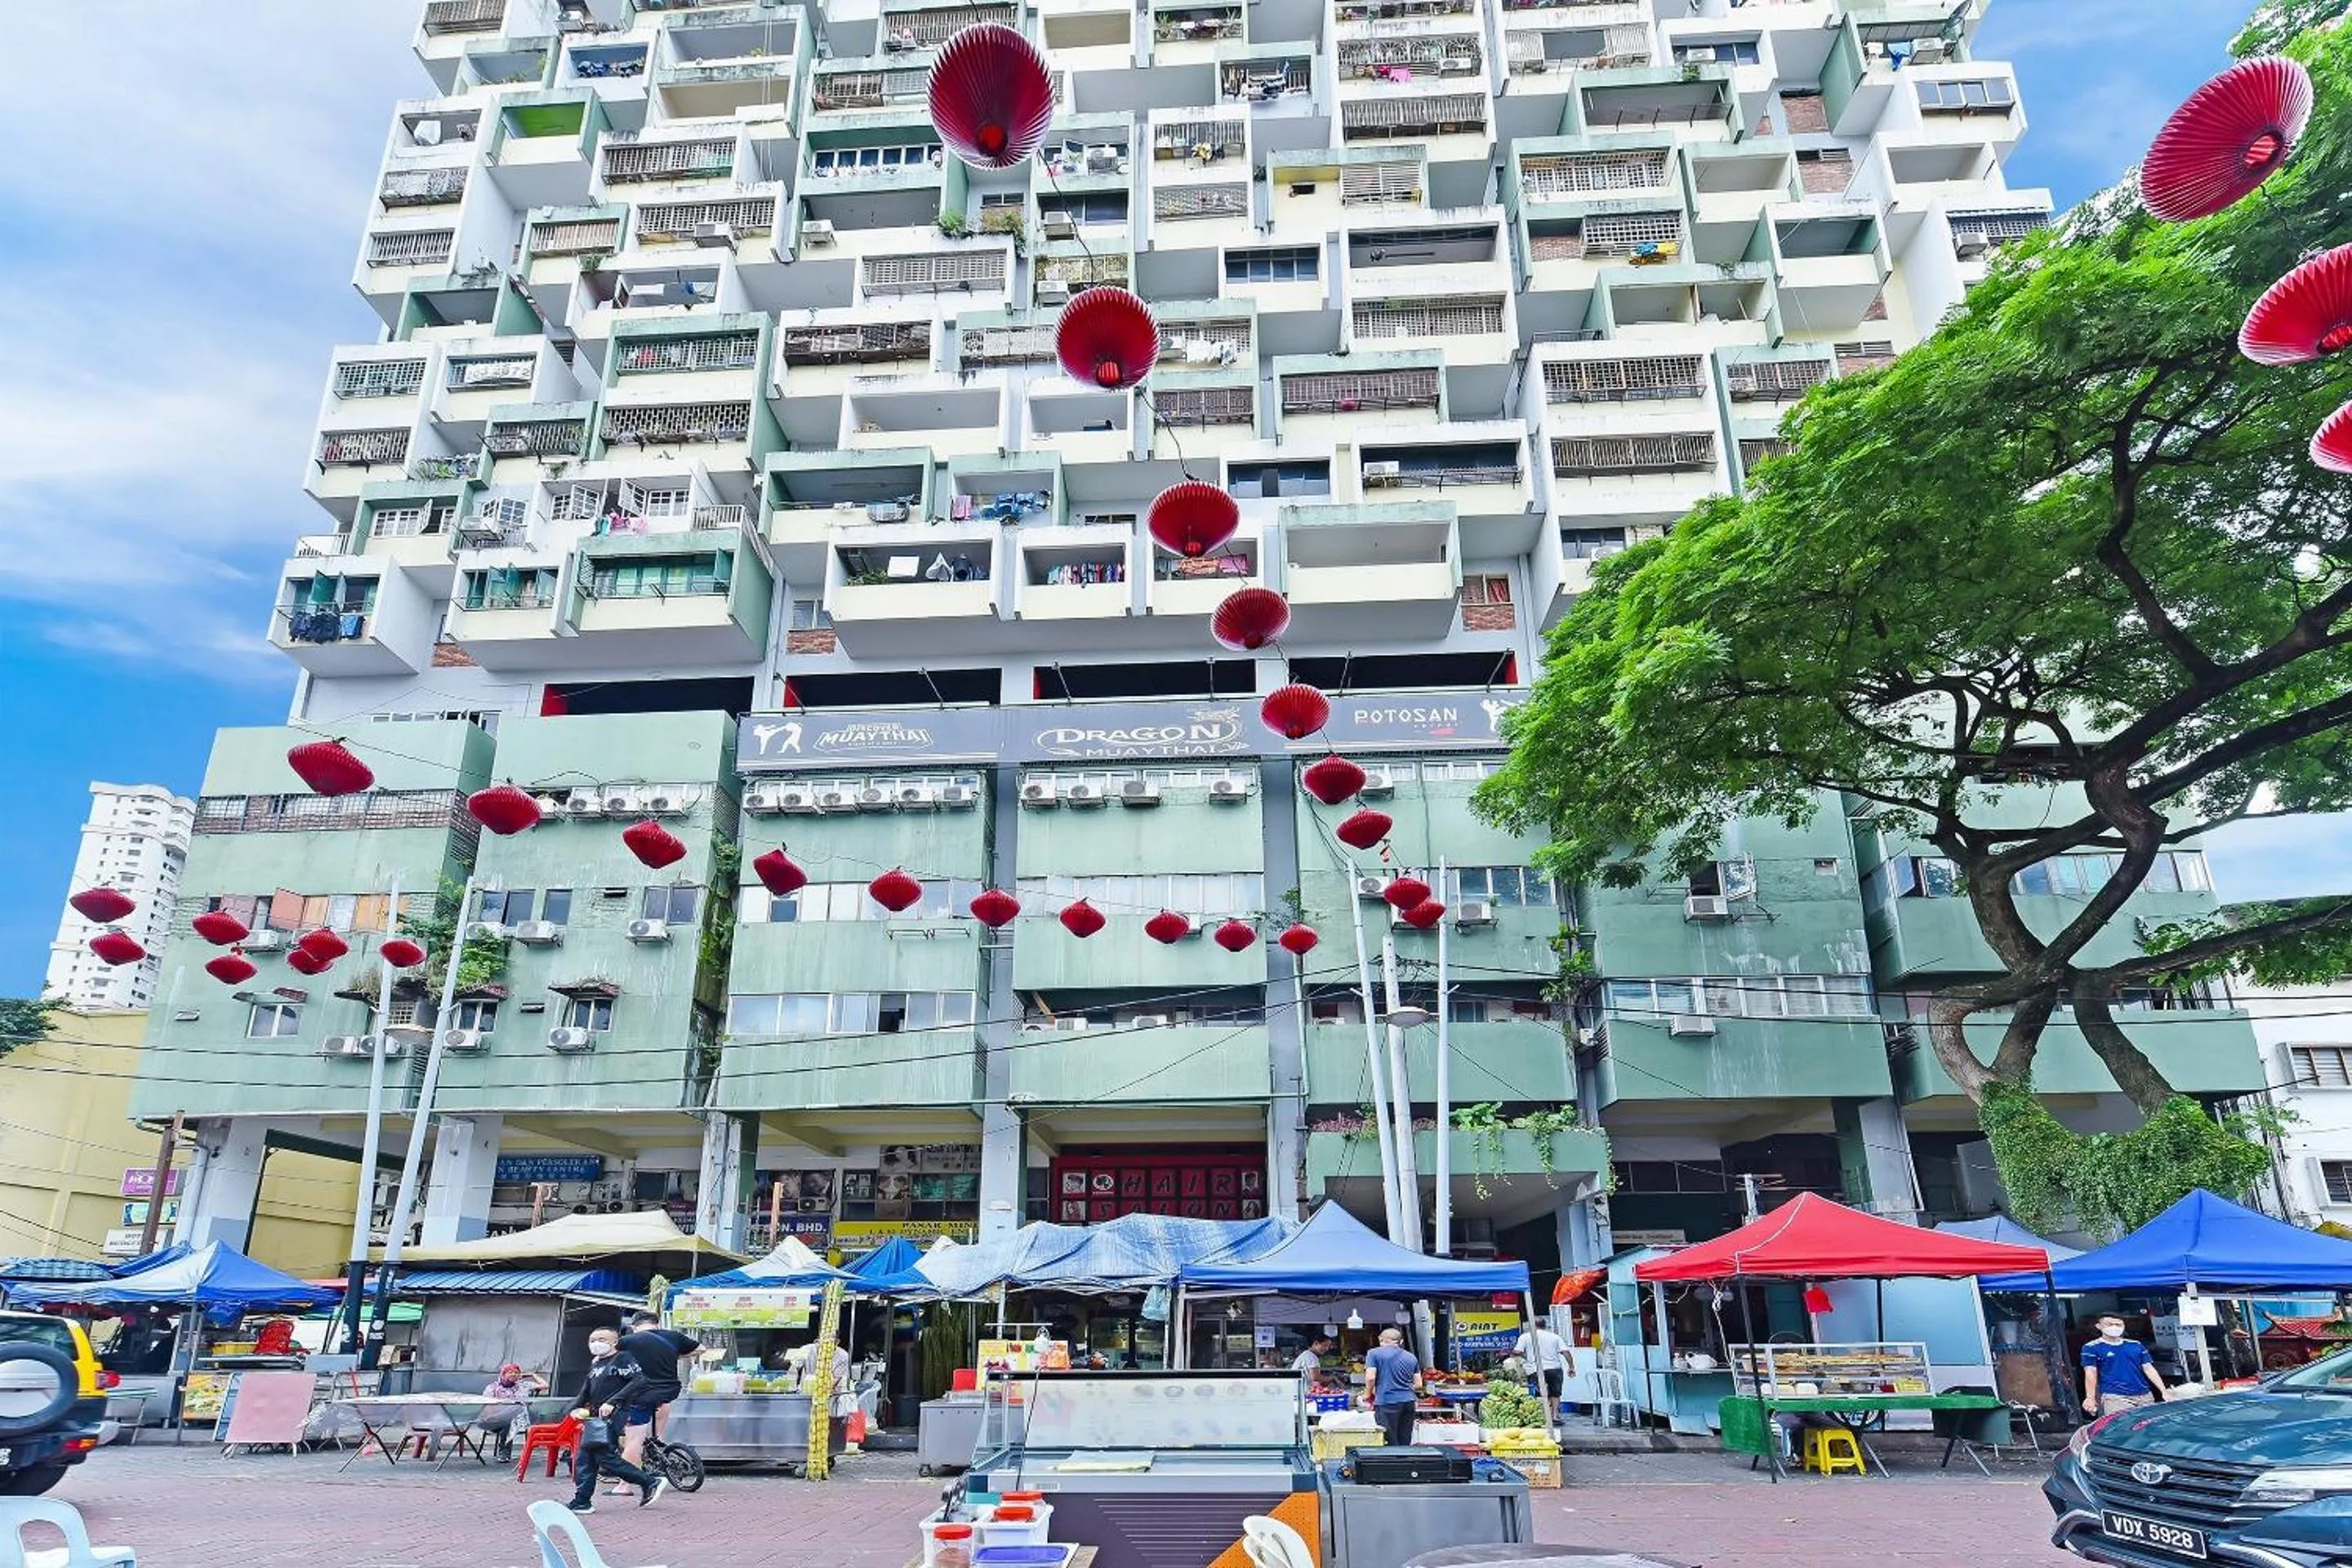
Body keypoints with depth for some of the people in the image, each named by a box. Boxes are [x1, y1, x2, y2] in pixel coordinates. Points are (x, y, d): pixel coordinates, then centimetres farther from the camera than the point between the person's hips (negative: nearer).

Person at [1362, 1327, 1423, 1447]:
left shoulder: (1375, 1354, 2)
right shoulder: (1411, 1357, 16)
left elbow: (1370, 1378, -7)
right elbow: (1418, 1384, 14)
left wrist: (1368, 1394, 10)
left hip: (1387, 1402, -5)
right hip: (1409, 1402, 5)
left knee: (1391, 1444, -2)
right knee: (1405, 1444, 10)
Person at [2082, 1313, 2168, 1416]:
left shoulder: (2136, 1345, 15)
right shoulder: (2092, 1348, -1)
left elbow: (2149, 1369, 14)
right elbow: (2091, 1374, -6)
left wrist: (2164, 1391, 3)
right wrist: (2090, 1398, -15)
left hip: (2144, 1396, 5)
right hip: (2114, 1398, -5)